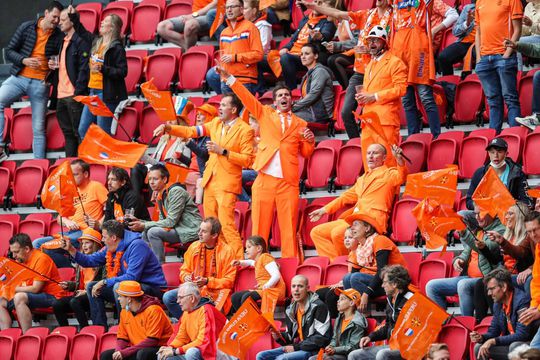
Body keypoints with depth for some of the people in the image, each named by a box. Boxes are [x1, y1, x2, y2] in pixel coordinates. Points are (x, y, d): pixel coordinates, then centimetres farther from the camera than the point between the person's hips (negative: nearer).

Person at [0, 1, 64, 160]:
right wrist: (24, 60, -15)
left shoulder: (59, 36, 2)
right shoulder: (26, 27, 2)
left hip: (40, 84, 0)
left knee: (39, 129, 1)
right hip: (19, 78, 0)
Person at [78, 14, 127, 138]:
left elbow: (122, 72, -15)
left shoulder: (116, 47, -11)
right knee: (83, 130, 7)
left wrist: (102, 69, -26)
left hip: (107, 93, -9)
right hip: (93, 90, 9)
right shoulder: (96, 43, 13)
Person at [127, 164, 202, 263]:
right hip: (178, 229, 9)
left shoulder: (176, 192, -16)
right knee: (145, 233, 4)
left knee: (153, 232, -23)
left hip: (190, 231, -9)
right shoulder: (159, 195, 12)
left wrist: (144, 225, -20)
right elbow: (162, 221, 13)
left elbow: (171, 222, -20)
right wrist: (140, 222, -2)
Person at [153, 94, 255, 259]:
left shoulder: (245, 130, -8)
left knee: (226, 225, -15)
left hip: (227, 184, -7)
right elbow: (192, 131, 12)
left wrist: (223, 151, -19)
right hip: (210, 182, 7)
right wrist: (168, 128, 1)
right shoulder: (216, 123, 12)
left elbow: (248, 160, -12)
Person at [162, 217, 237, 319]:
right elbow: (184, 270, 21)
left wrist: (207, 281, -17)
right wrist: (186, 277, -5)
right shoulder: (194, 247, 9)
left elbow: (229, 281, -6)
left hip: (214, 292, -6)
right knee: (168, 297, -16)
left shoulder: (227, 251, -6)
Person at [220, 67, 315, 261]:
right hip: (265, 179, 0)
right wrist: (229, 78, -2)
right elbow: (247, 98, 7)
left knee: (289, 228, -3)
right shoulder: (265, 114, 15)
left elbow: (306, 153, 20)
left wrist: (310, 141, -1)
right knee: (260, 226, -3)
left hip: (289, 182, 0)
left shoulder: (300, 124, 16)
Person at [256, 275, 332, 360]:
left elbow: (322, 338, -16)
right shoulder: (290, 310, 15)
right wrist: (280, 337, -2)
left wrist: (296, 347, -16)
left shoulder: (318, 307, -10)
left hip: (313, 350, -8)